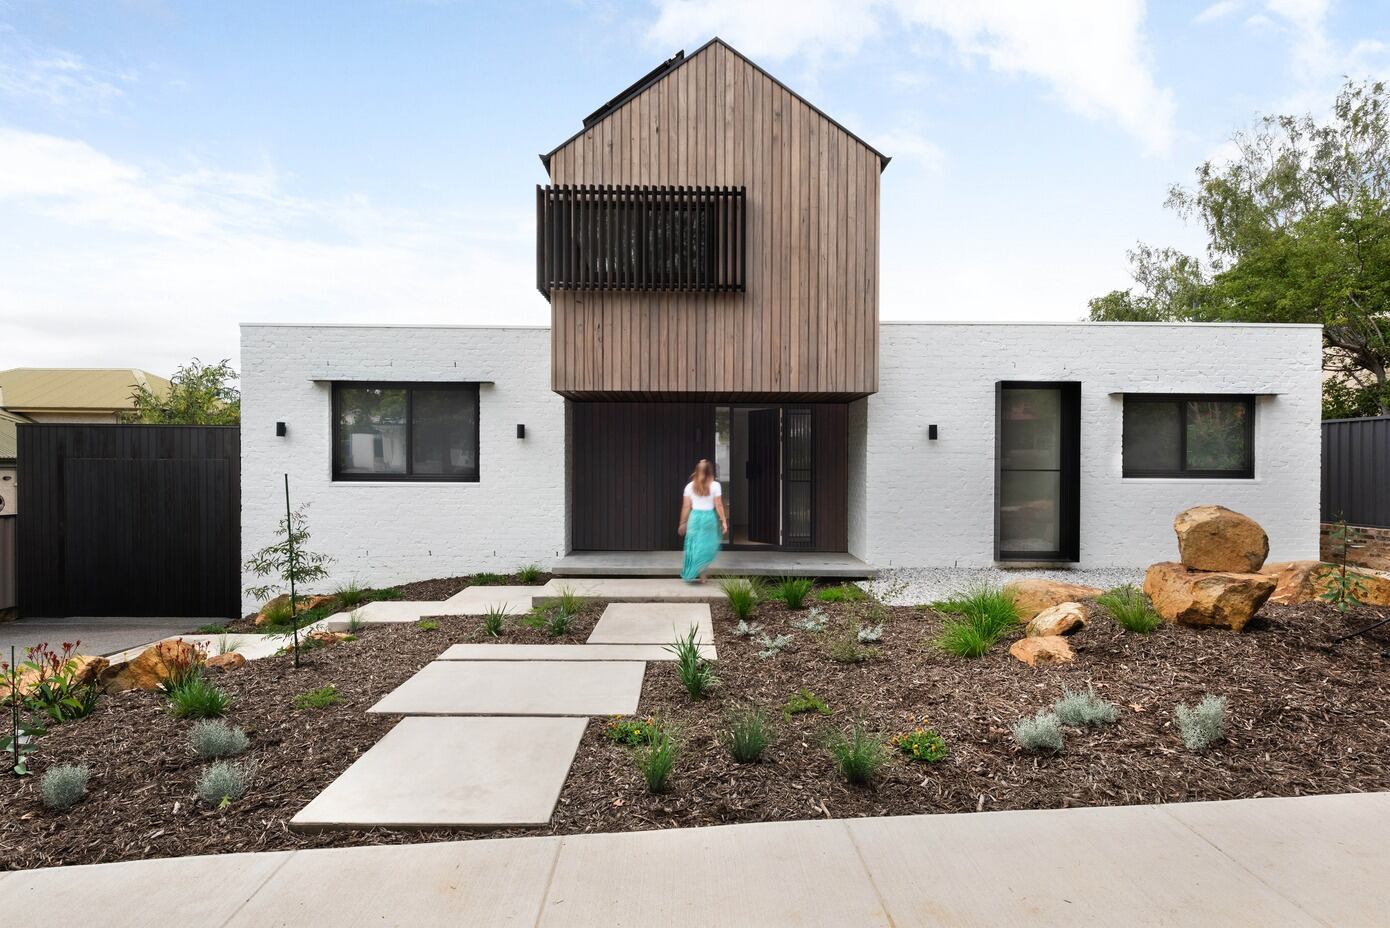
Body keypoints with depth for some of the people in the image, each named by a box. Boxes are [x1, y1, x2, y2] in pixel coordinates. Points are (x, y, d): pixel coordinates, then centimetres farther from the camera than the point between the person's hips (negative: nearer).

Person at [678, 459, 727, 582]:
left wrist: (683, 523, 11)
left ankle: (690, 574, 13)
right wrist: (724, 521, 2)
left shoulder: (690, 486, 2)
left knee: (694, 546, 10)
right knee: (707, 546, 9)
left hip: (694, 517, 2)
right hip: (709, 517, -2)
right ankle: (701, 576, 7)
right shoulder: (715, 485, -4)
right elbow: (719, 505, -5)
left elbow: (686, 506, 3)